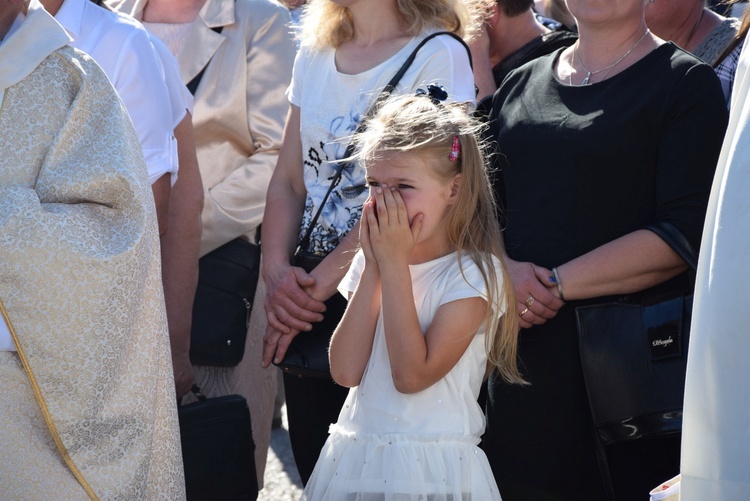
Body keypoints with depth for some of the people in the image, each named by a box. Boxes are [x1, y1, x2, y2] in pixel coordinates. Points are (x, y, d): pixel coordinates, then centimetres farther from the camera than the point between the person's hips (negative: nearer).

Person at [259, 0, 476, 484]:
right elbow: (288, 180, 11)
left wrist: (322, 280, -15)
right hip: (302, 300, 6)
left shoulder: (438, 54, -8)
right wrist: (277, 271, -5)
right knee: (313, 467, 9)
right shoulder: (315, 54, 11)